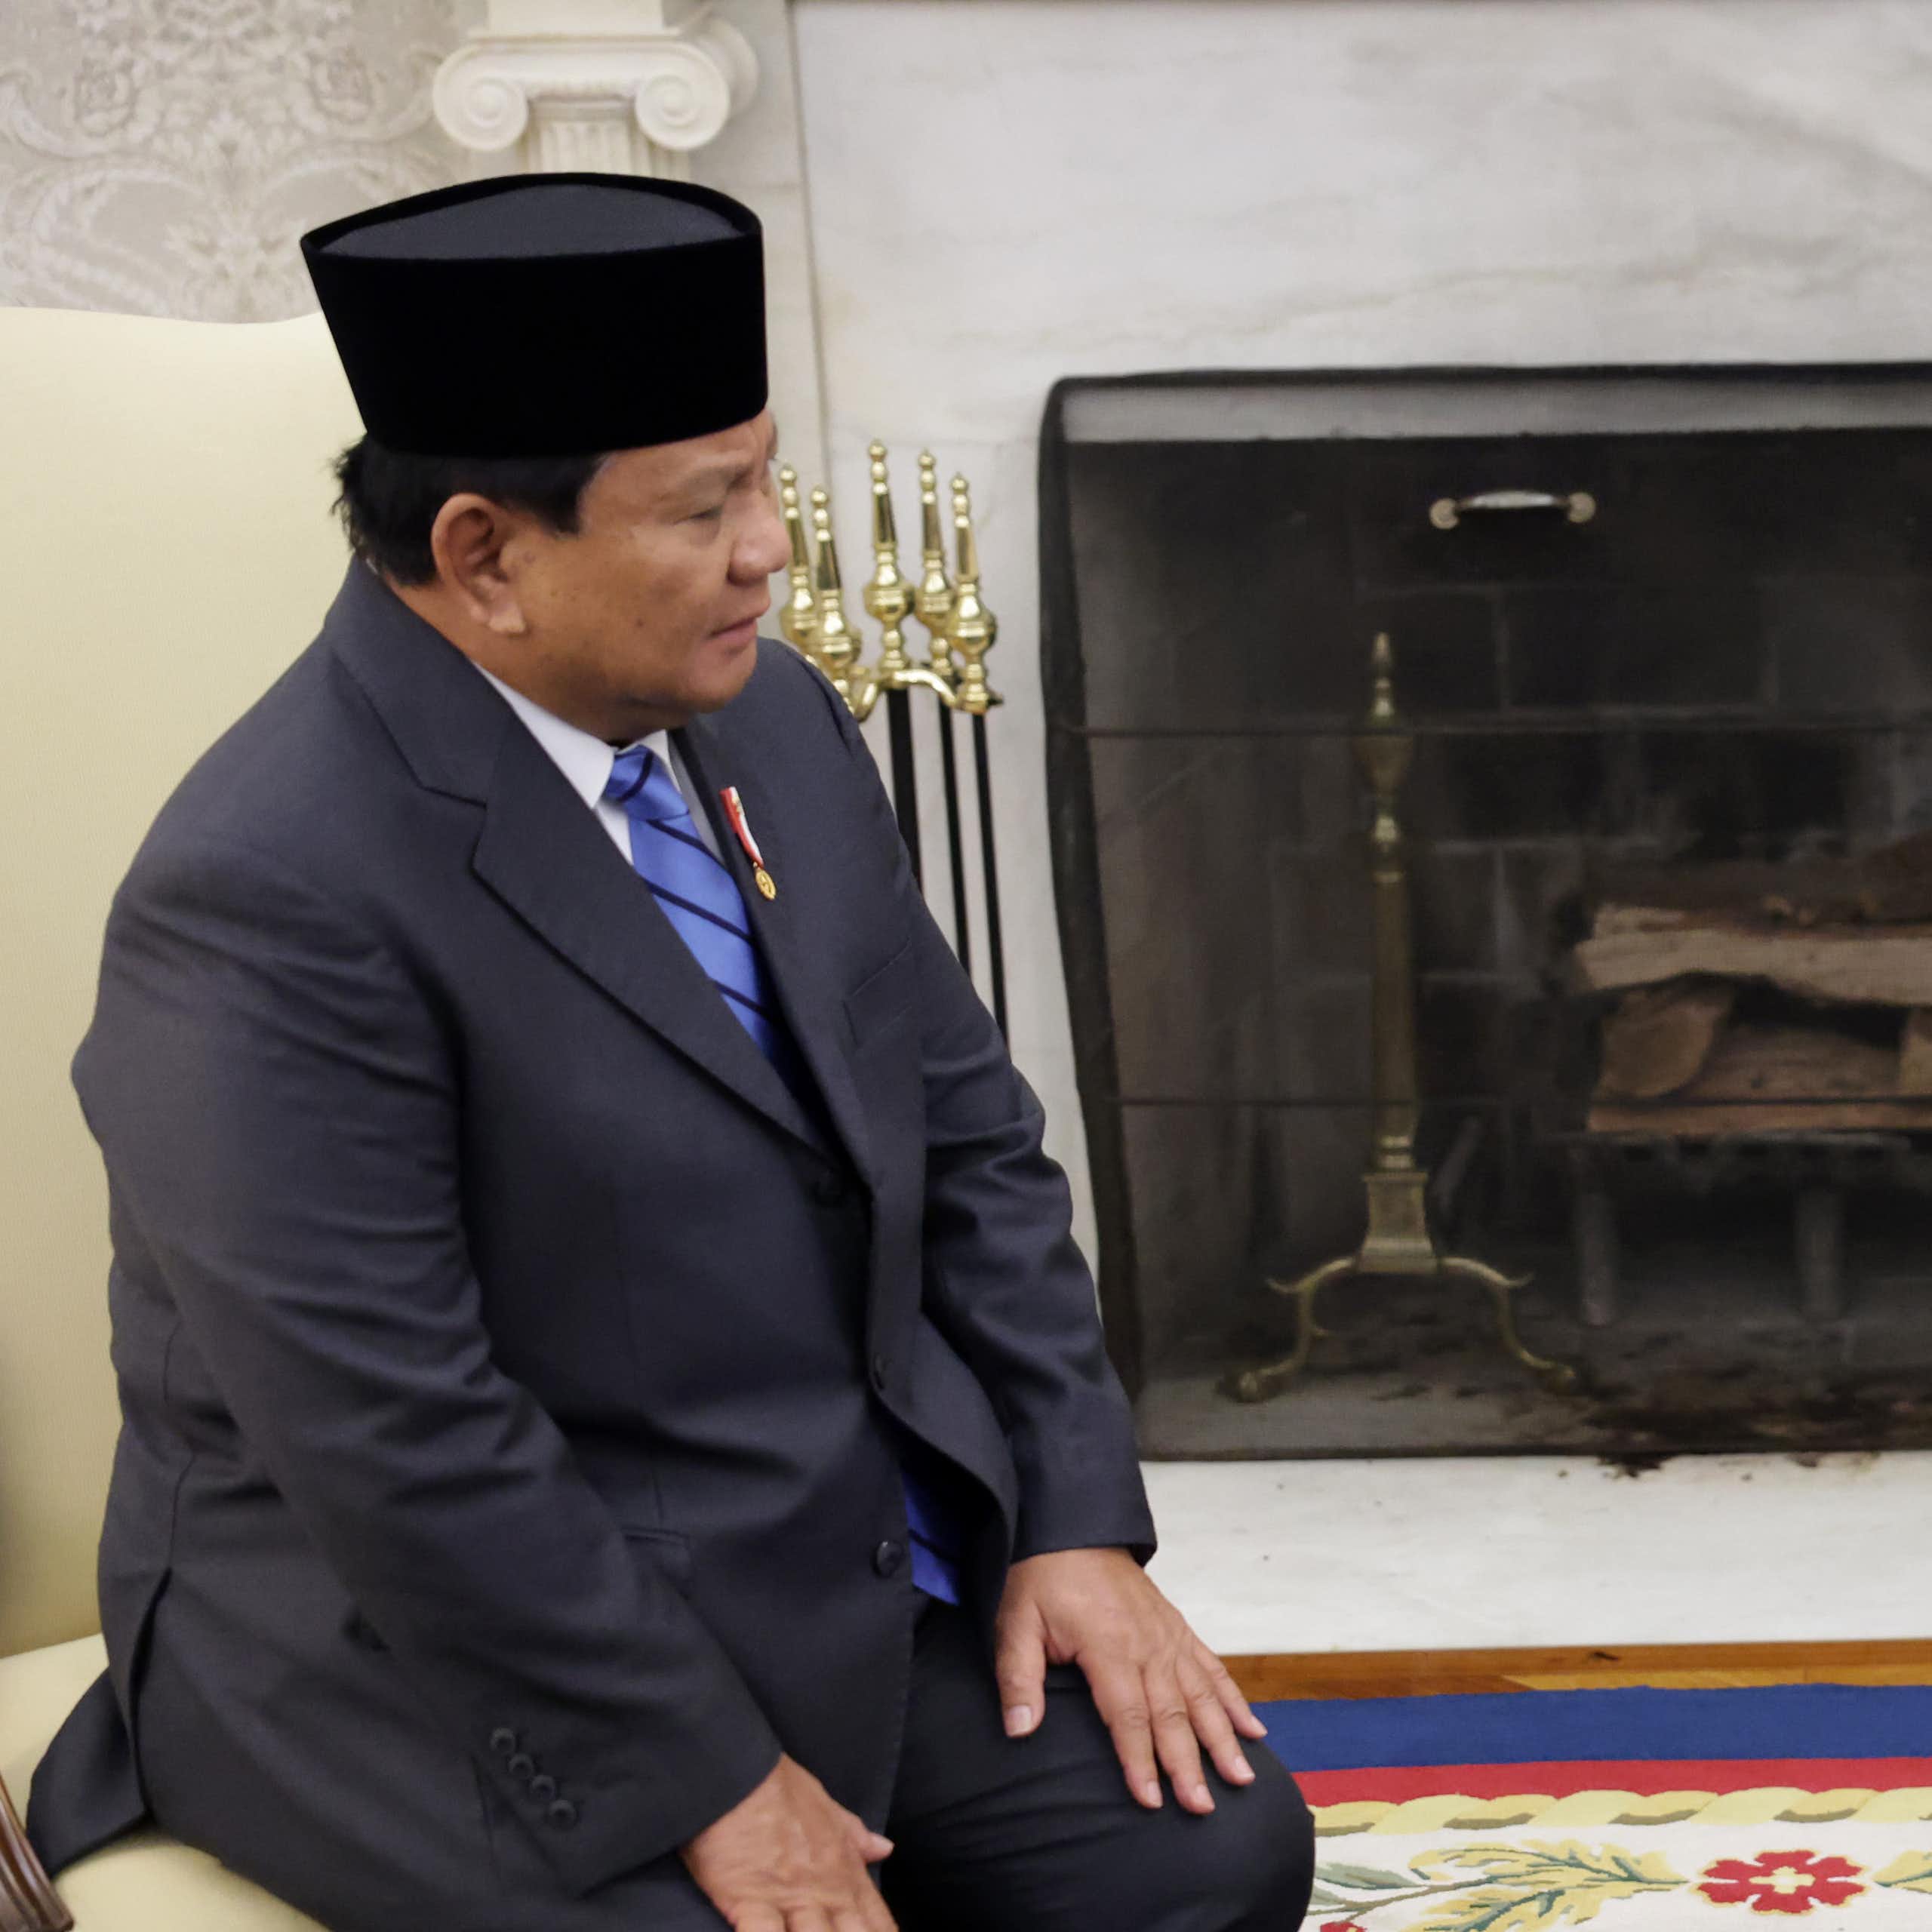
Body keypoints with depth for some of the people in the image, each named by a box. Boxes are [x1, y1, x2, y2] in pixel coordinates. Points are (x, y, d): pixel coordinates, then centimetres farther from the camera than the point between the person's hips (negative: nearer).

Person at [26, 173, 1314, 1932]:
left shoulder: (771, 725, 4)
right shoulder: (274, 895, -23)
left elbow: (972, 1143, 11)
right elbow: (401, 1453, -23)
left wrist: (1076, 1521, 1)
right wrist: (712, 1776, -19)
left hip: (854, 1561, 7)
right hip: (424, 1646, -7)